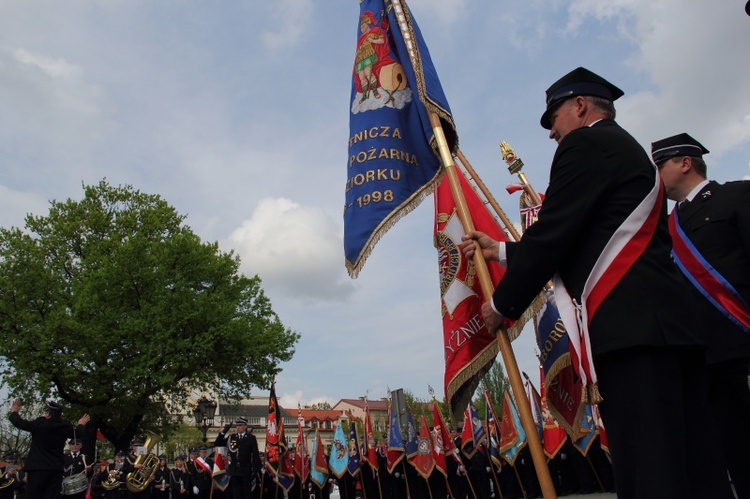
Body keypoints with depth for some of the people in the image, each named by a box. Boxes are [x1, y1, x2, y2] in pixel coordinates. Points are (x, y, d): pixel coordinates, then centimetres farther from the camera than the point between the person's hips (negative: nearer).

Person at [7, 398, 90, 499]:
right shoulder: (65, 426, 1)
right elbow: (78, 433, 19)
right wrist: (81, 425, 40)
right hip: (56, 469, 3)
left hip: (37, 467, -3)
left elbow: (19, 423, 2)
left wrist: (14, 412, 21)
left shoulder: (40, 423, -10)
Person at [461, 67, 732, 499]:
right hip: (670, 324, 10)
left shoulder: (586, 143, 0)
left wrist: (502, 304, 3)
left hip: (630, 328, -10)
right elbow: (583, 244, 29)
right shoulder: (631, 151, 29)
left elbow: (553, 235, -9)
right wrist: (500, 250, 32)